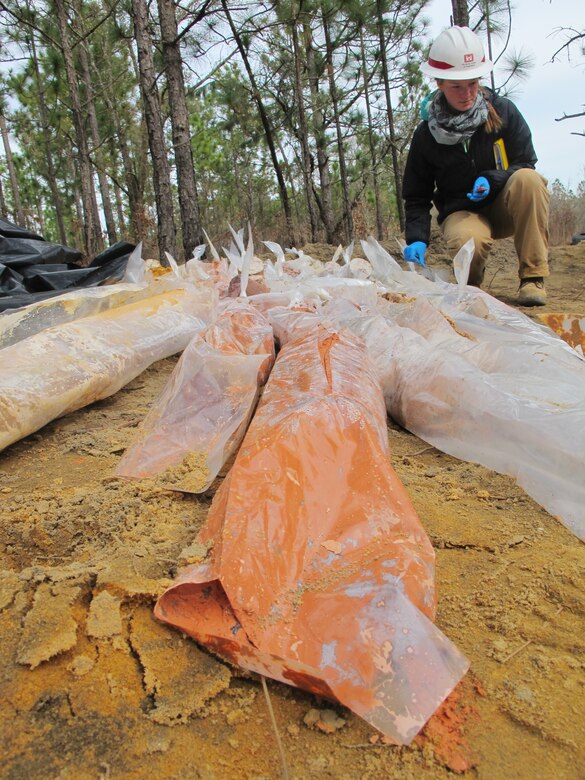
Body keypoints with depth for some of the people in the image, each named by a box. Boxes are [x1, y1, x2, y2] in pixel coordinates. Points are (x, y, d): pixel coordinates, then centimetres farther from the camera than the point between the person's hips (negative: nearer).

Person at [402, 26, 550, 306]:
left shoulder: (503, 111, -5)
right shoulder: (426, 135, -5)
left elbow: (525, 165, -1)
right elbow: (416, 196, -2)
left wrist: (492, 180, -22)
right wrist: (417, 239, -19)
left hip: (505, 206, 2)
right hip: (461, 211, -1)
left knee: (529, 179, -33)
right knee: (468, 242, -38)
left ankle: (533, 277, -24)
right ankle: (470, 283, 2)